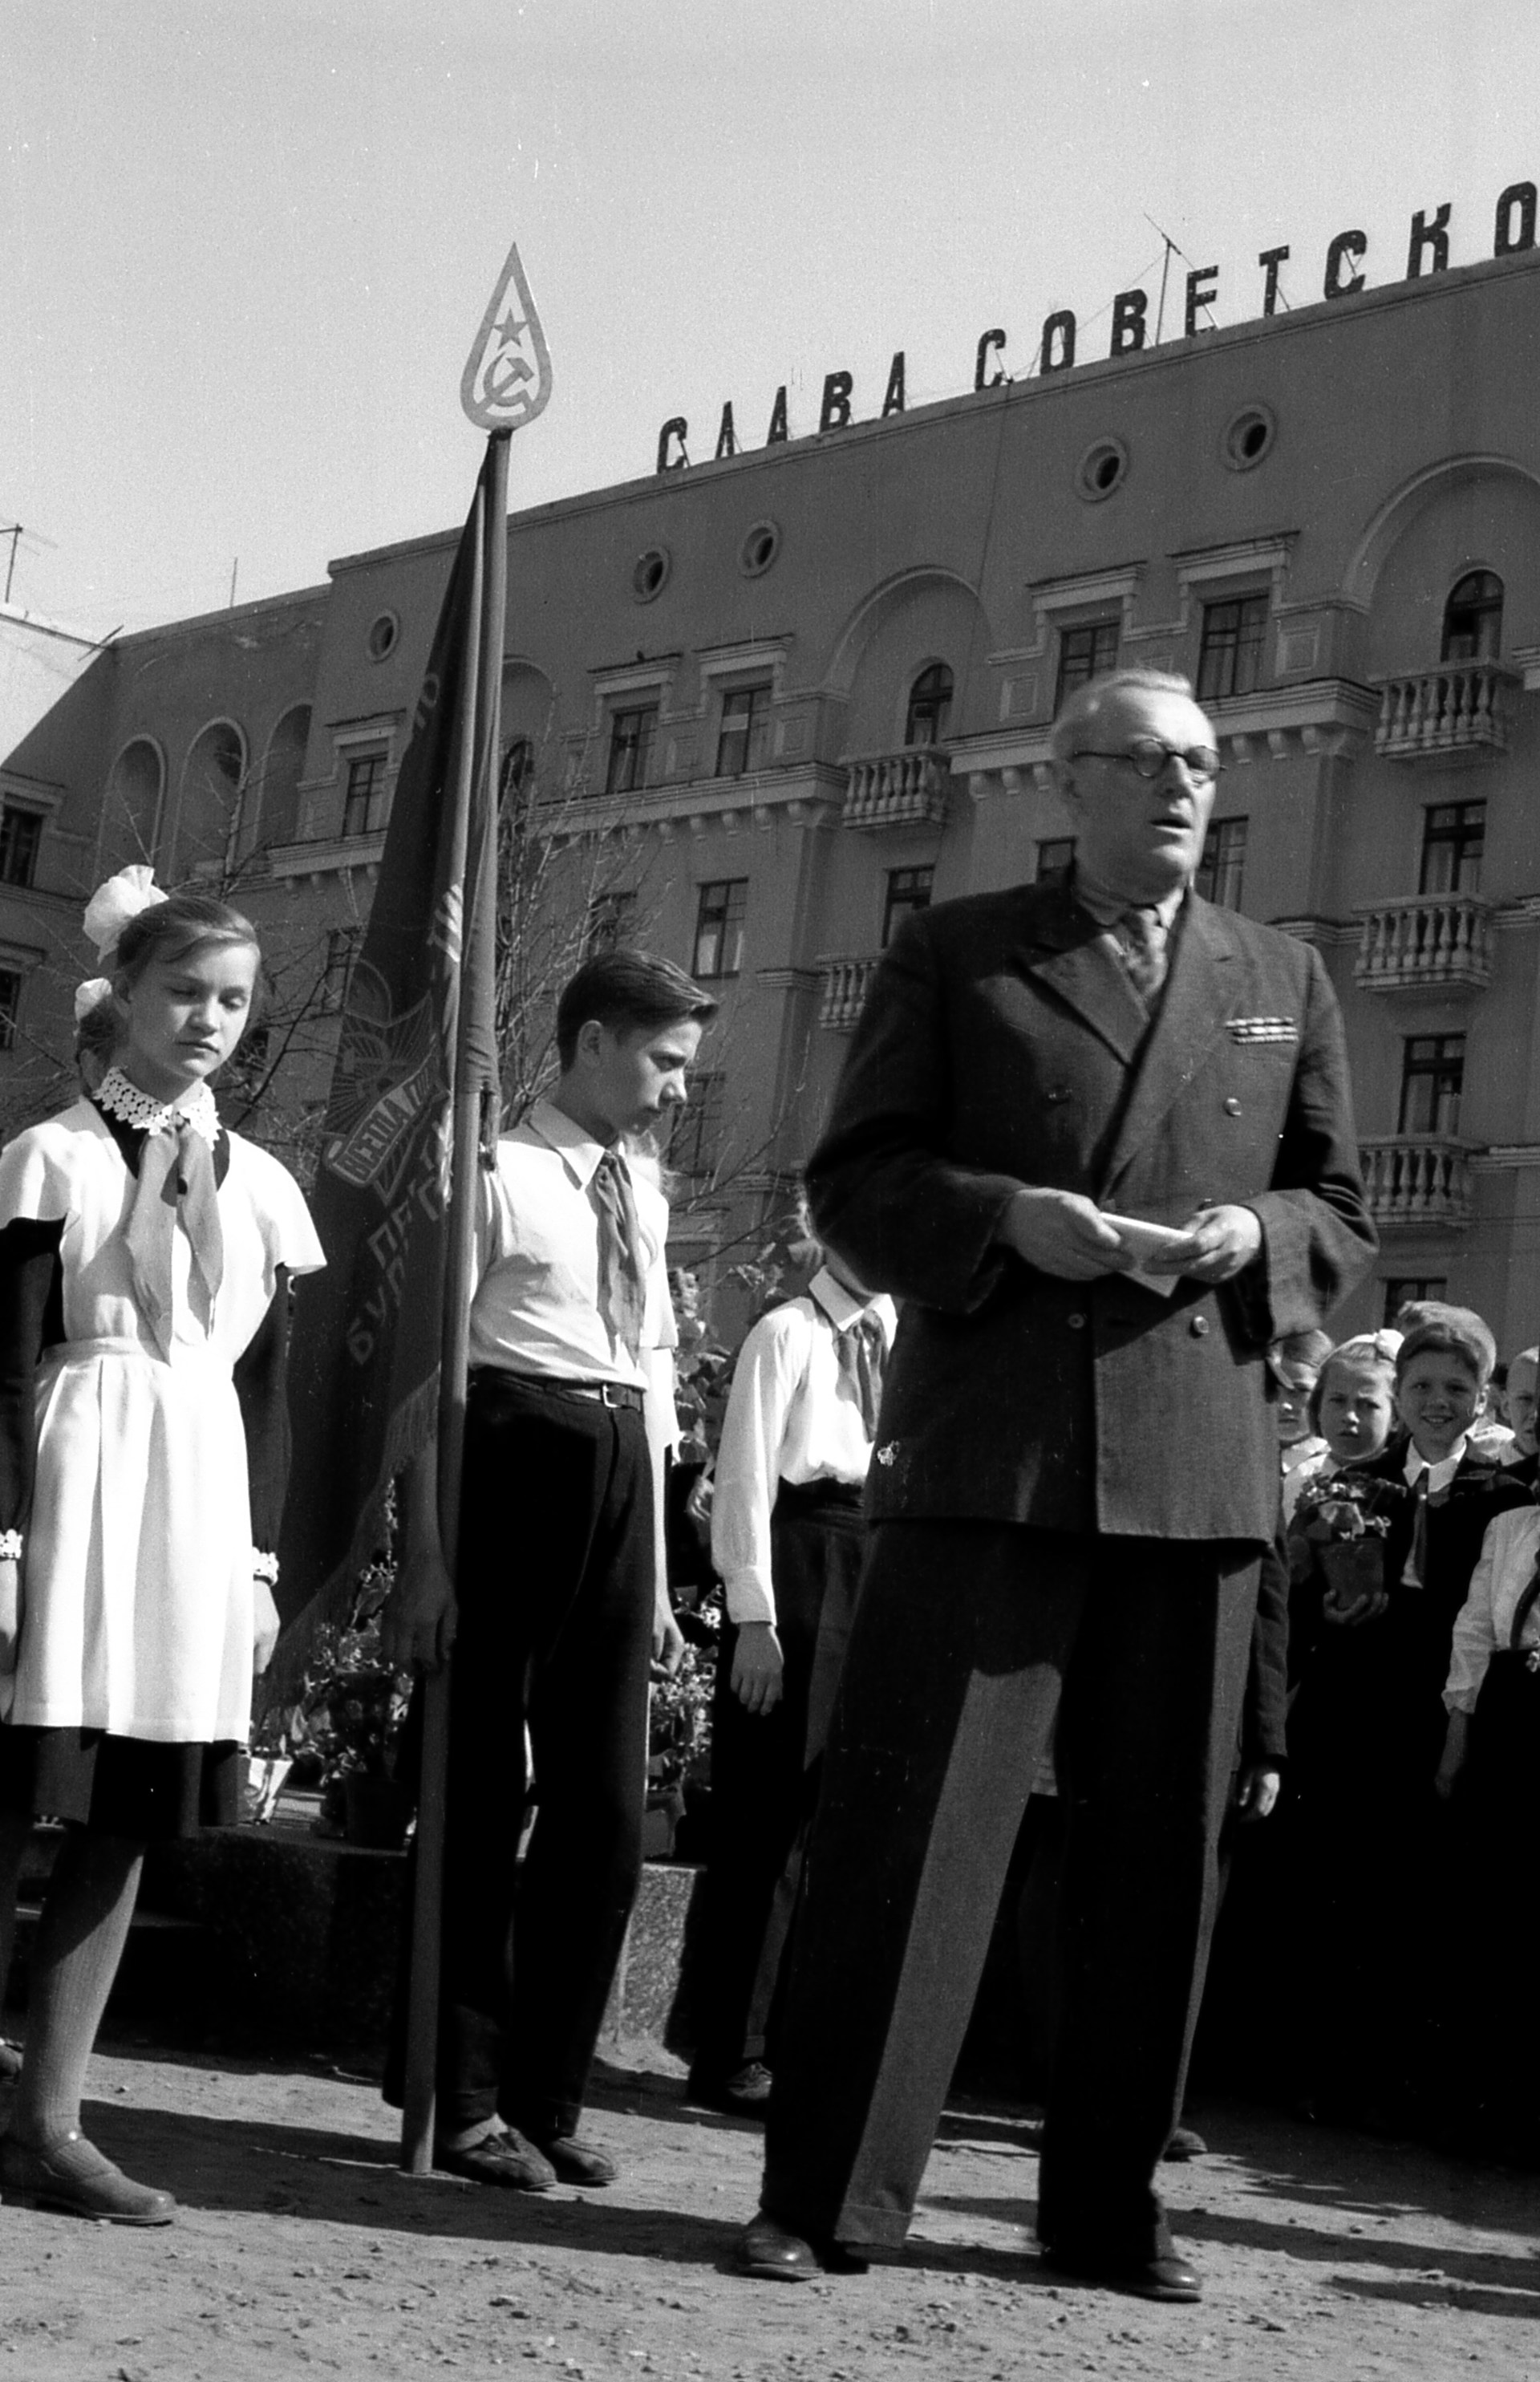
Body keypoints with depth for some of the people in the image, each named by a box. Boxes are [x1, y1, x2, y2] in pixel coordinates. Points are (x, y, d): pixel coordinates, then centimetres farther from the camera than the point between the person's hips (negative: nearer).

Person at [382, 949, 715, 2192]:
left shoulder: (643, 1189, 16)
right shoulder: (498, 1174, -6)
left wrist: (658, 1577, 17)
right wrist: (424, 1556, -16)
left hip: (623, 1479, 7)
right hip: (514, 1457, -7)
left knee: (605, 1806, 8)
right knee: (482, 1792, 1)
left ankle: (546, 2093, 19)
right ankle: (463, 2097, 13)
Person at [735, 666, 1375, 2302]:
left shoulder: (1283, 982, 17)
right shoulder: (951, 955, 8)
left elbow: (1339, 1212, 17)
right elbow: (854, 1182, 4)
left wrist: (1255, 1235, -5)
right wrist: (1007, 1217, -14)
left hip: (1197, 1467, 3)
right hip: (986, 1450, -3)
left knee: (1156, 1844, 7)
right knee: (905, 1817, -3)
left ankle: (1107, 2200, 20)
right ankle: (827, 2193, 7)